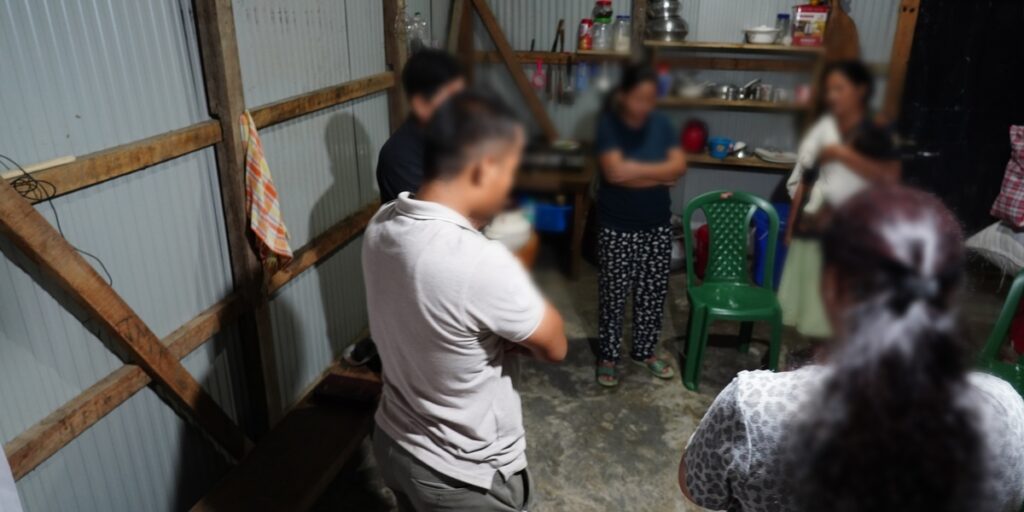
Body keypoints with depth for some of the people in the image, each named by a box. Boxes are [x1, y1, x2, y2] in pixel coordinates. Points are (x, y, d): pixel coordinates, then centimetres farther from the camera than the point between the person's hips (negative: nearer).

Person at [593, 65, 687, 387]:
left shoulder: (661, 124, 2)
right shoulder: (608, 125, -11)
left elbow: (679, 166, -6)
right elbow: (614, 171, -24)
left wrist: (634, 169, -17)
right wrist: (658, 173, -15)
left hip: (657, 223, 5)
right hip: (617, 226, -4)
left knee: (654, 291, 13)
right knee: (614, 293, 6)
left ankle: (645, 351, 31)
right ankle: (608, 356, 23)